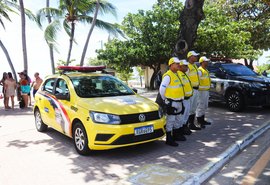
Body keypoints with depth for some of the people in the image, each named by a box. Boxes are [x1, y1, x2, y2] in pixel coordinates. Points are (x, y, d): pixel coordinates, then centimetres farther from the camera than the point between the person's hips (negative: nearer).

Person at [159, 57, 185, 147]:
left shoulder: (176, 74, 12)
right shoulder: (168, 76, -17)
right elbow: (162, 89, -19)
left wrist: (181, 99, 16)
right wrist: (165, 100, -8)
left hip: (179, 102, 10)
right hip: (171, 103, -10)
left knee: (178, 120, 20)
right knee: (170, 121, -3)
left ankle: (176, 135, 35)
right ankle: (169, 139, 4)